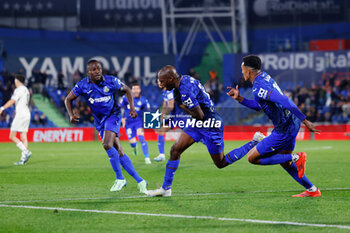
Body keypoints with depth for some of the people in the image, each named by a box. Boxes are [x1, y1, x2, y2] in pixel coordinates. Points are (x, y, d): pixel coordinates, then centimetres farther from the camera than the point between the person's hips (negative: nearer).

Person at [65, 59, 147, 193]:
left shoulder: (111, 81, -12)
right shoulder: (83, 85, -9)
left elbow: (126, 90, 5)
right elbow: (68, 99, 2)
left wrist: (132, 108, -5)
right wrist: (71, 115, -15)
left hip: (113, 115, -3)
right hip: (99, 121, 3)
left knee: (107, 144, -26)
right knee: (119, 153, -1)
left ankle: (120, 179, -14)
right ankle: (139, 181, 5)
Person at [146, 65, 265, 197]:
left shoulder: (185, 90, -30)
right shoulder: (183, 79, -1)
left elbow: (199, 115, -27)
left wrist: (182, 106, -14)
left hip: (210, 127, -9)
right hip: (197, 124, 9)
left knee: (221, 163, 7)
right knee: (175, 150, 2)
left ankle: (255, 143, 15)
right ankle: (165, 188, 10)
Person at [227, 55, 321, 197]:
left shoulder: (258, 87, -21)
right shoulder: (264, 77, 11)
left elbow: (284, 101, -32)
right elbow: (258, 106, 23)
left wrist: (305, 121, -33)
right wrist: (239, 99, 15)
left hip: (284, 130, -10)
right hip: (292, 124, 10)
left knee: (252, 158, 1)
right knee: (284, 162, 25)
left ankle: (296, 158, -4)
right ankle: (312, 190, 27)